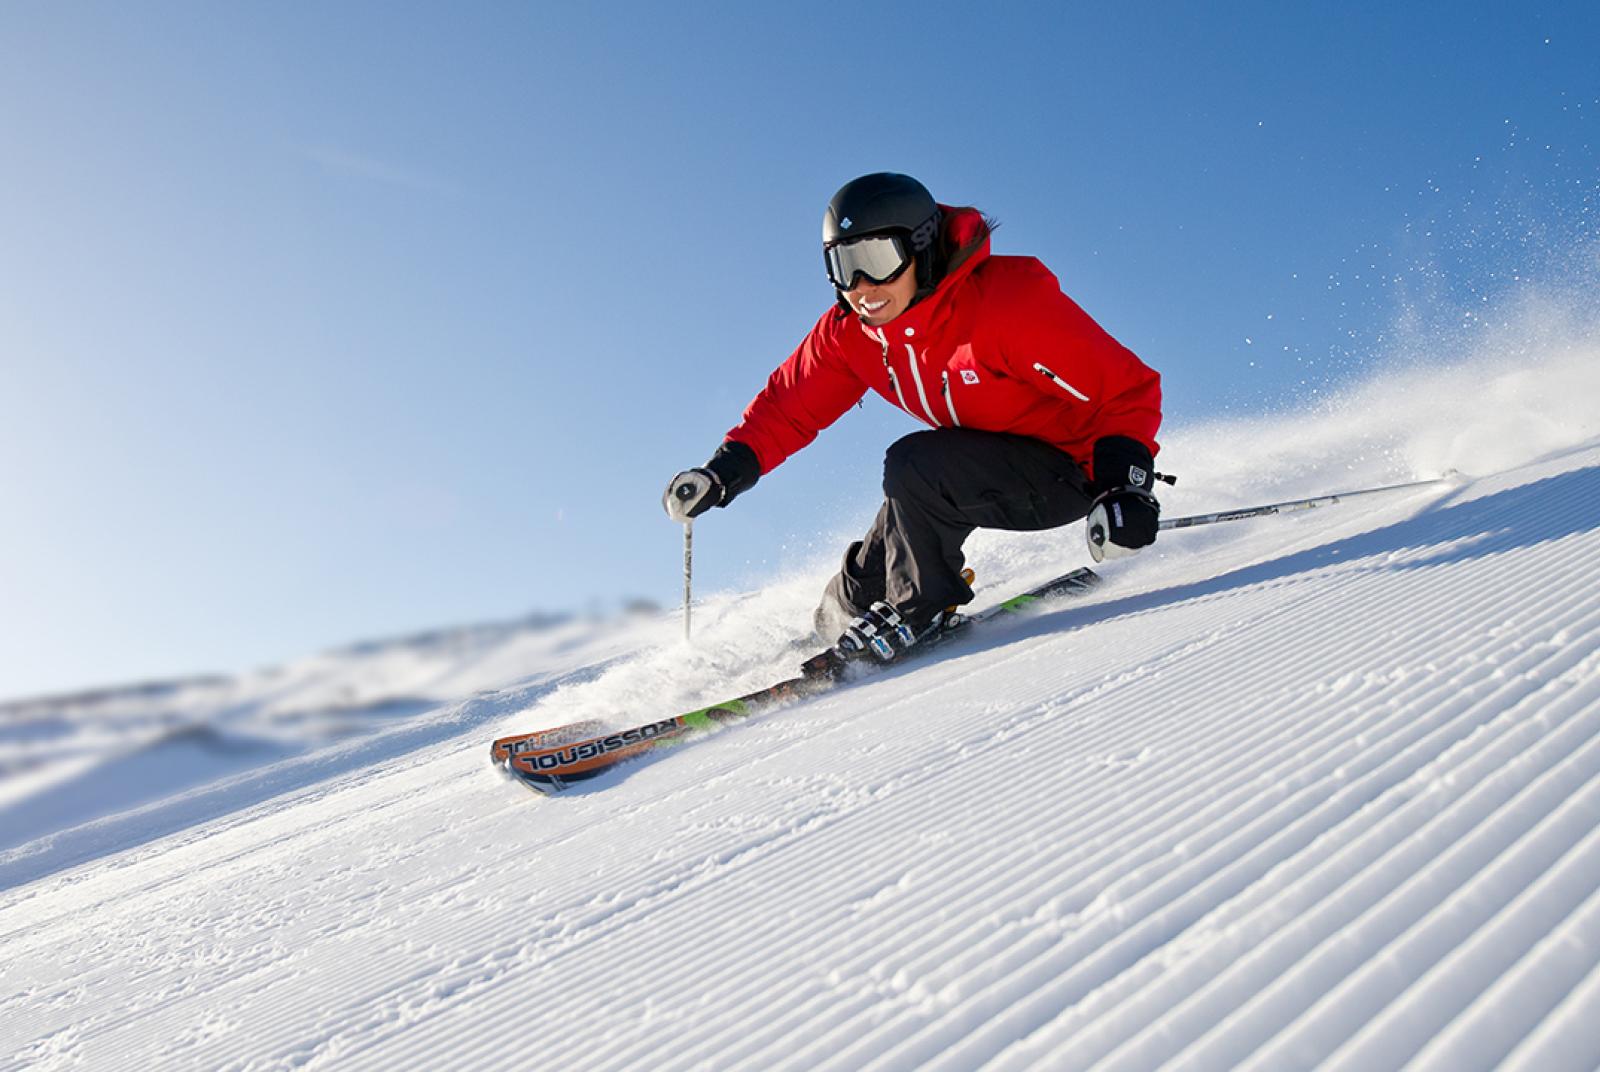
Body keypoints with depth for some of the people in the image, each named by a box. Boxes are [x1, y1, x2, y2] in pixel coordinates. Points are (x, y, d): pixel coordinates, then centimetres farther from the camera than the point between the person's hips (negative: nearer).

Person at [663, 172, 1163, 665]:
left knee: (914, 465, -29)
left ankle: (923, 610, -10)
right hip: (987, 472, 7)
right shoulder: (849, 332, -10)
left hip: (1066, 471, -6)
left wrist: (1126, 487, -33)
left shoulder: (1012, 300, -28)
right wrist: (723, 472, -11)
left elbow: (1128, 388, -23)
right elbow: (788, 405, 2)